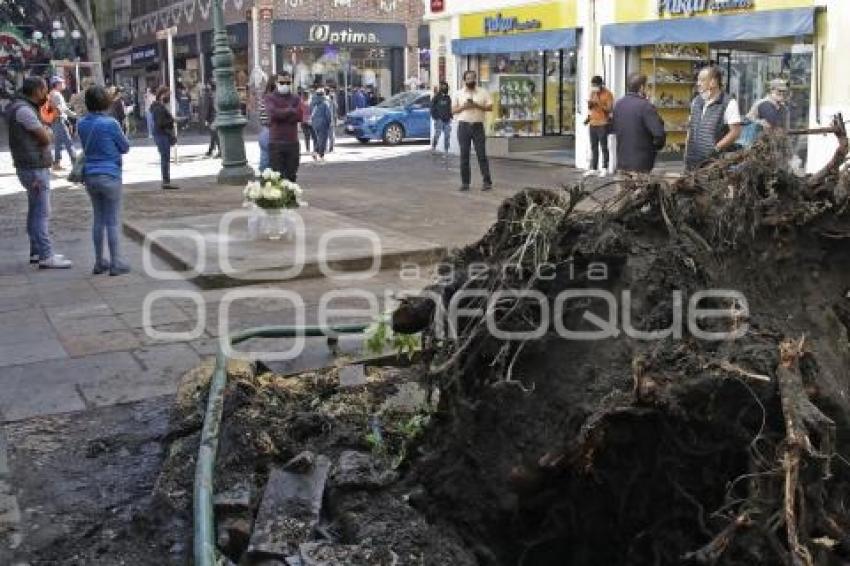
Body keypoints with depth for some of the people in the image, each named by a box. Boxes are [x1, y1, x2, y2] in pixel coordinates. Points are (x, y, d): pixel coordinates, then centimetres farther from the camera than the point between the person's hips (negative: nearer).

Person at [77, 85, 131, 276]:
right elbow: (125, 148, -3)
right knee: (113, 221, 2)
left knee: (98, 219, 14)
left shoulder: (82, 124, 2)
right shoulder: (111, 123, -15)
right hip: (110, 176, -5)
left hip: (90, 175, 6)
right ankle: (116, 264, 6)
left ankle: (99, 262, 19)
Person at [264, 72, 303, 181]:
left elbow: (299, 116, -5)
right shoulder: (270, 98, 5)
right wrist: (290, 110, -6)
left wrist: (281, 114, -8)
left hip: (293, 142, 3)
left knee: (291, 176, 7)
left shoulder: (296, 98, 12)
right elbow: (273, 113, -15)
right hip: (275, 143, -3)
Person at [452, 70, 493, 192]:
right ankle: (465, 182, 7)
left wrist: (477, 105, -13)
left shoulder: (483, 92, 7)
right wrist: (463, 107, -10)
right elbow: (453, 111, 8)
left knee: (482, 154, -4)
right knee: (464, 155, 2)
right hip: (463, 126, 1)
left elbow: (490, 107, 1)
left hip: (478, 126, -1)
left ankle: (487, 182, -2)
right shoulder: (459, 94, 10)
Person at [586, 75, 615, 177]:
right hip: (592, 124, 6)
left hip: (603, 124, -6)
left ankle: (604, 169, 3)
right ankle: (593, 169, 10)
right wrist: (590, 104, -2)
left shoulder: (607, 94, -7)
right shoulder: (592, 93, 13)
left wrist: (599, 104, -21)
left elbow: (610, 109, -12)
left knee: (604, 147, -2)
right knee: (593, 147, 7)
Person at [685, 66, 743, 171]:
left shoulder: (729, 103, -8)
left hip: (715, 161, -6)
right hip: (694, 162, 6)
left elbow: (735, 132, -12)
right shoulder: (696, 102, 14)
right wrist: (687, 153, 13)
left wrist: (716, 148, -18)